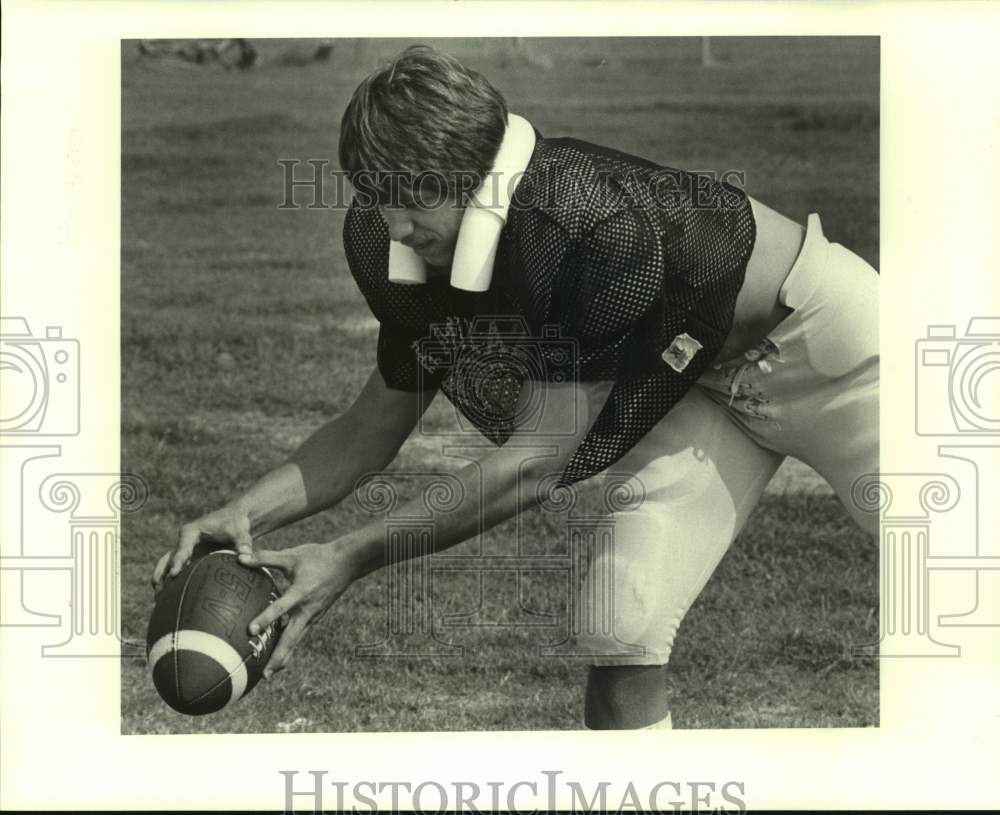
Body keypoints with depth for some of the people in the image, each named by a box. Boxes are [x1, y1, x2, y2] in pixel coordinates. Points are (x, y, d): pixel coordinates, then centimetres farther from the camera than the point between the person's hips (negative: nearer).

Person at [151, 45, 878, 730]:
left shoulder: (595, 228, -39)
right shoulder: (413, 260, -16)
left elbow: (537, 460, -34)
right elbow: (374, 427, -2)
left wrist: (353, 556, -35)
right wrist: (250, 512, -20)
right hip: (702, 384, 6)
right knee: (621, 634, -11)